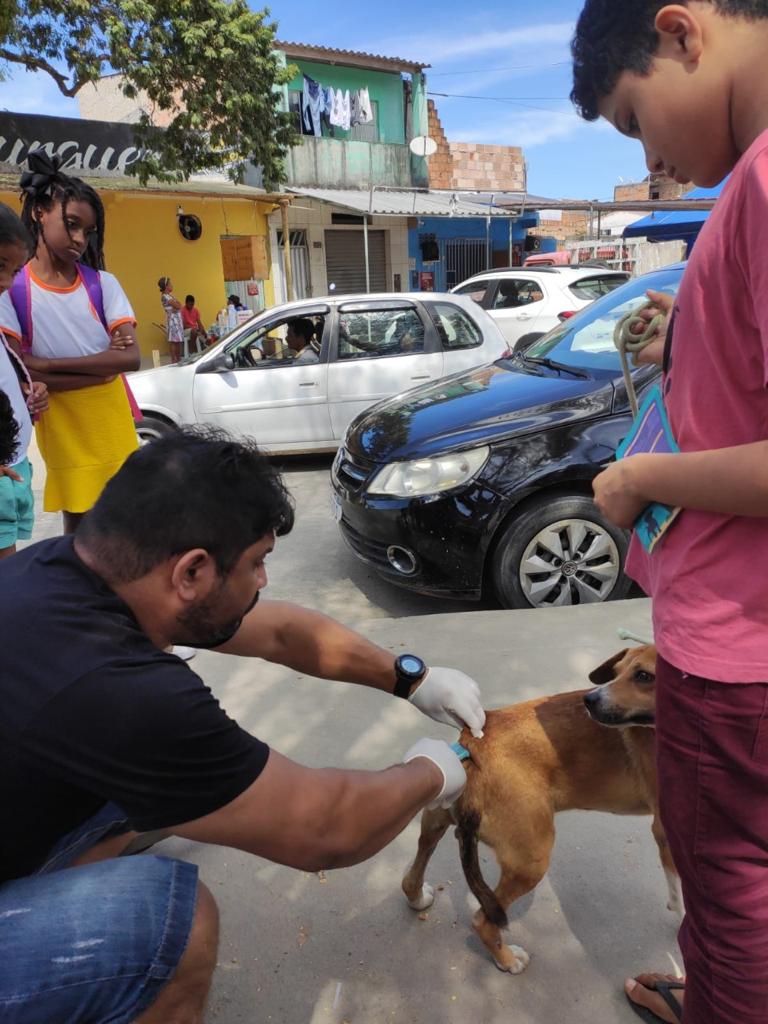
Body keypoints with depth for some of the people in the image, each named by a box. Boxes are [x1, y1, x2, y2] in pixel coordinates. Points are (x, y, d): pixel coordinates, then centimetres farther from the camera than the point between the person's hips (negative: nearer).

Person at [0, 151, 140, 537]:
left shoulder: (102, 284, -2)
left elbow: (131, 358, -13)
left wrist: (48, 364, -18)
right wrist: (102, 367, -18)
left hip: (115, 427, 2)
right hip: (62, 431, -1)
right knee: (77, 527, 10)